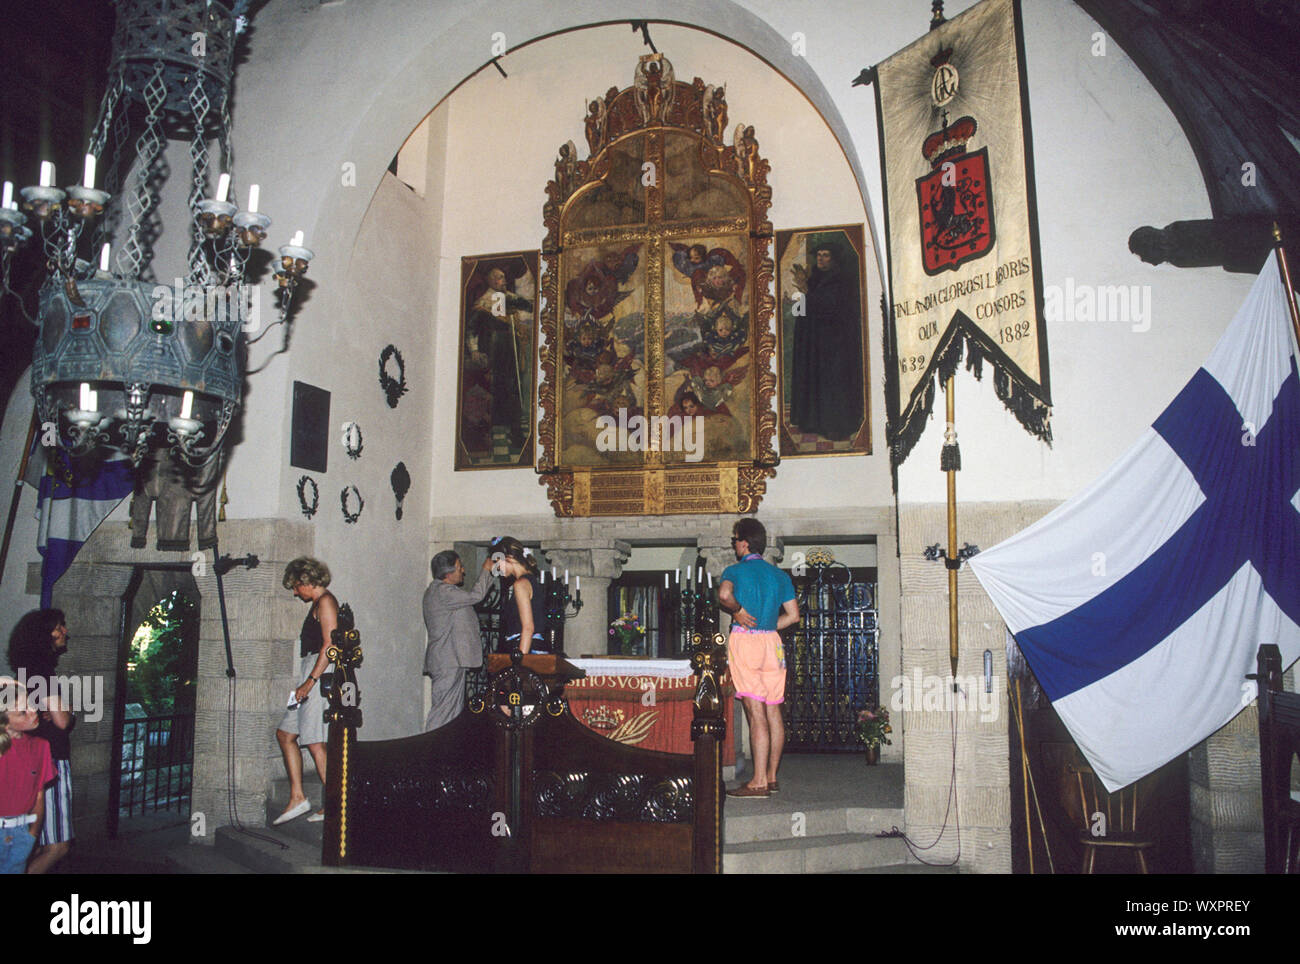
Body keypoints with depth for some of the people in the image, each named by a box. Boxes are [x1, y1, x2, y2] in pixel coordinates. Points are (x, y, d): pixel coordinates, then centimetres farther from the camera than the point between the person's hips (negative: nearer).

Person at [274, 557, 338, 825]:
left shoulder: (325, 602, -10)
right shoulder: (317, 604, 20)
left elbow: (329, 646, -19)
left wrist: (310, 682, -22)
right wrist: (308, 683, 17)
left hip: (322, 675, -11)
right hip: (314, 675, 11)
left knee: (315, 742, -8)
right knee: (285, 734, 12)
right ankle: (297, 797, 14)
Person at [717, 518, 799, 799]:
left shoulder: (734, 571, -3)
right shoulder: (780, 575, 13)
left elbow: (724, 594, -24)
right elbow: (794, 615, 8)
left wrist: (738, 612, -7)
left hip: (744, 640, -5)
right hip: (772, 641, 6)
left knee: (756, 712, -9)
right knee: (773, 711, 9)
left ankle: (759, 782, -9)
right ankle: (772, 776, 16)